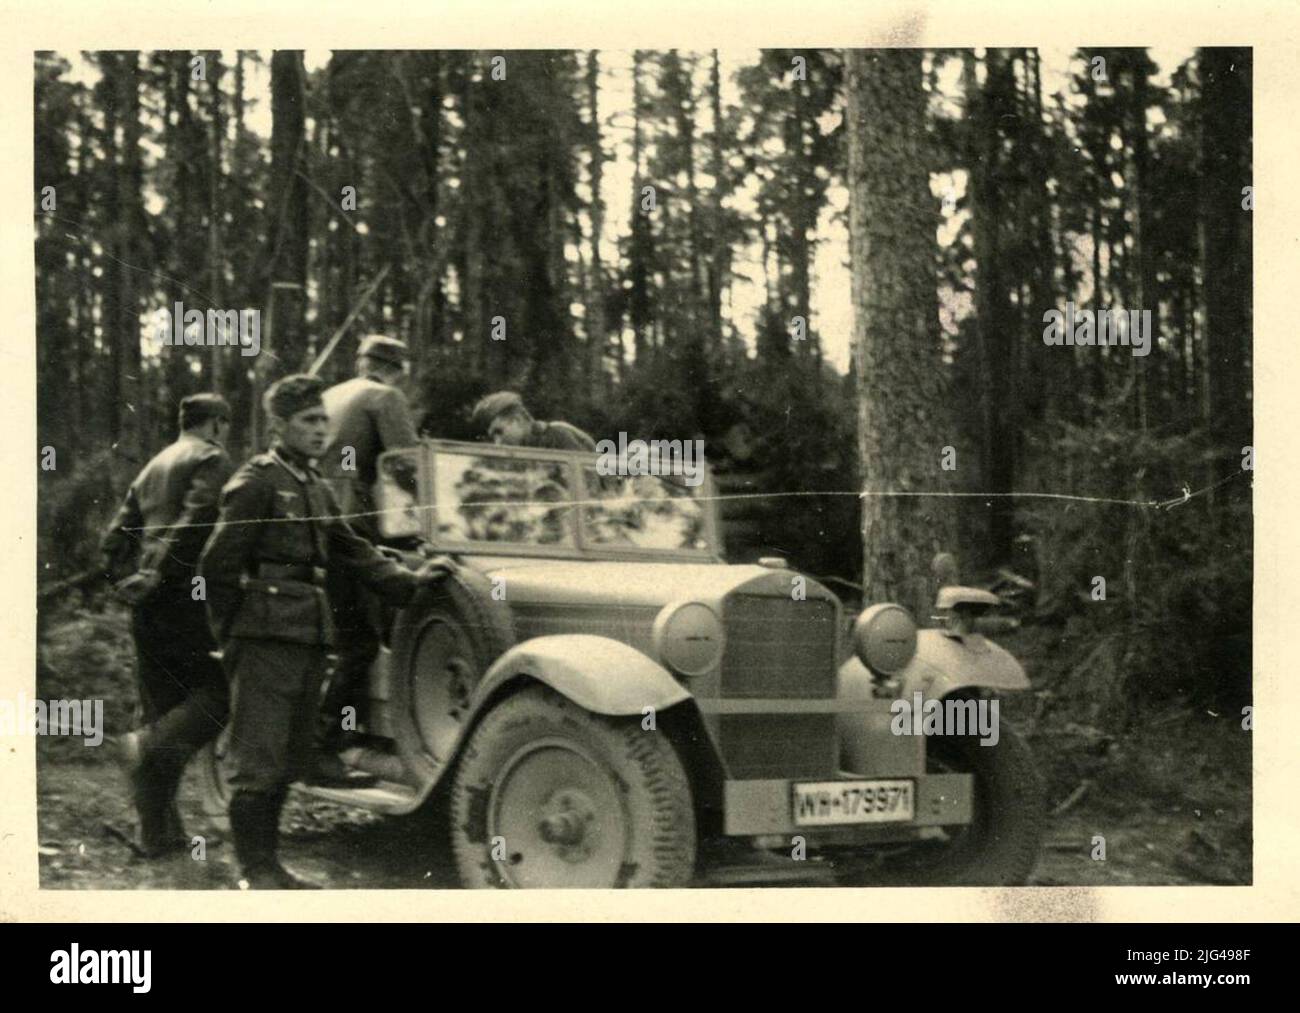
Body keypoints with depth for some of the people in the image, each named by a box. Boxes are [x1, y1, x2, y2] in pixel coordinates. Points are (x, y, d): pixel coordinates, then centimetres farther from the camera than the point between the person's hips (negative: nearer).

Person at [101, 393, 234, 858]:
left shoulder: (152, 468, 22)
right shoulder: (211, 460, -3)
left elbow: (114, 538, 19)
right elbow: (194, 523, -19)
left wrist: (128, 580, 10)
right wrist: (160, 576, -15)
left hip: (148, 607, 8)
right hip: (189, 596, -8)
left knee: (163, 709, 11)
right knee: (218, 690, -3)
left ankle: (156, 832, 10)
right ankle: (148, 745, -26)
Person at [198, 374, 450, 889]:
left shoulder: (317, 489, 18)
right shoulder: (257, 482, -8)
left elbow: (352, 551, 25)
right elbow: (217, 564, -11)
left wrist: (408, 579, 15)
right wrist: (232, 635, -7)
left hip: (307, 640, 9)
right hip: (266, 639, -9)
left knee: (287, 762, 13)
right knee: (258, 761, -5)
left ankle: (269, 866, 22)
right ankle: (255, 873, 0)